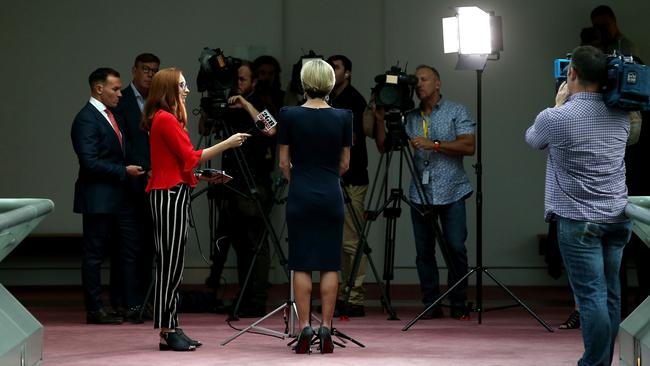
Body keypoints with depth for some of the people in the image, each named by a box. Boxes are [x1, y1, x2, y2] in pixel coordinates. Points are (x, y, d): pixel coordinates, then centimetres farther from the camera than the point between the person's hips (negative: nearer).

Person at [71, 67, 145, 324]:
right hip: (98, 199, -9)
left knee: (129, 250, 10)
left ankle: (132, 304, 16)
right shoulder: (86, 119, -15)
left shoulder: (111, 115, 15)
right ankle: (94, 310, 4)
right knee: (94, 253, -1)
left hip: (119, 196, 9)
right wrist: (124, 171, -16)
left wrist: (131, 170, 8)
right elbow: (90, 162, -22)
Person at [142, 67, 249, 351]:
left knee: (172, 264, 10)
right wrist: (227, 144, -11)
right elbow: (189, 157, -15)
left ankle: (171, 329, 12)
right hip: (170, 194, -10)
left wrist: (203, 176, 13)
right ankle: (167, 333, -5)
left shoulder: (164, 119, 18)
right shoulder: (166, 119, -13)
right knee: (171, 263, -8)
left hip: (172, 192, 10)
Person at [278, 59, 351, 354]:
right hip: (331, 196, 1)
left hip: (301, 196, -1)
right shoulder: (343, 117, -2)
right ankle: (326, 330, 1)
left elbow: (284, 162, 0)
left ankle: (304, 329, -3)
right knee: (329, 264, 4)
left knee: (302, 264, 3)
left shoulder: (289, 115, -6)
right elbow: (344, 164, 6)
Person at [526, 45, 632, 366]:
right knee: (610, 293, 9)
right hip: (617, 216, 5)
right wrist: (569, 103, 20)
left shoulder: (554, 119, -13)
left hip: (579, 220, -5)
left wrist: (561, 101, 16)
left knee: (592, 297, -5)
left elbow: (532, 139, 10)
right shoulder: (620, 116, 3)